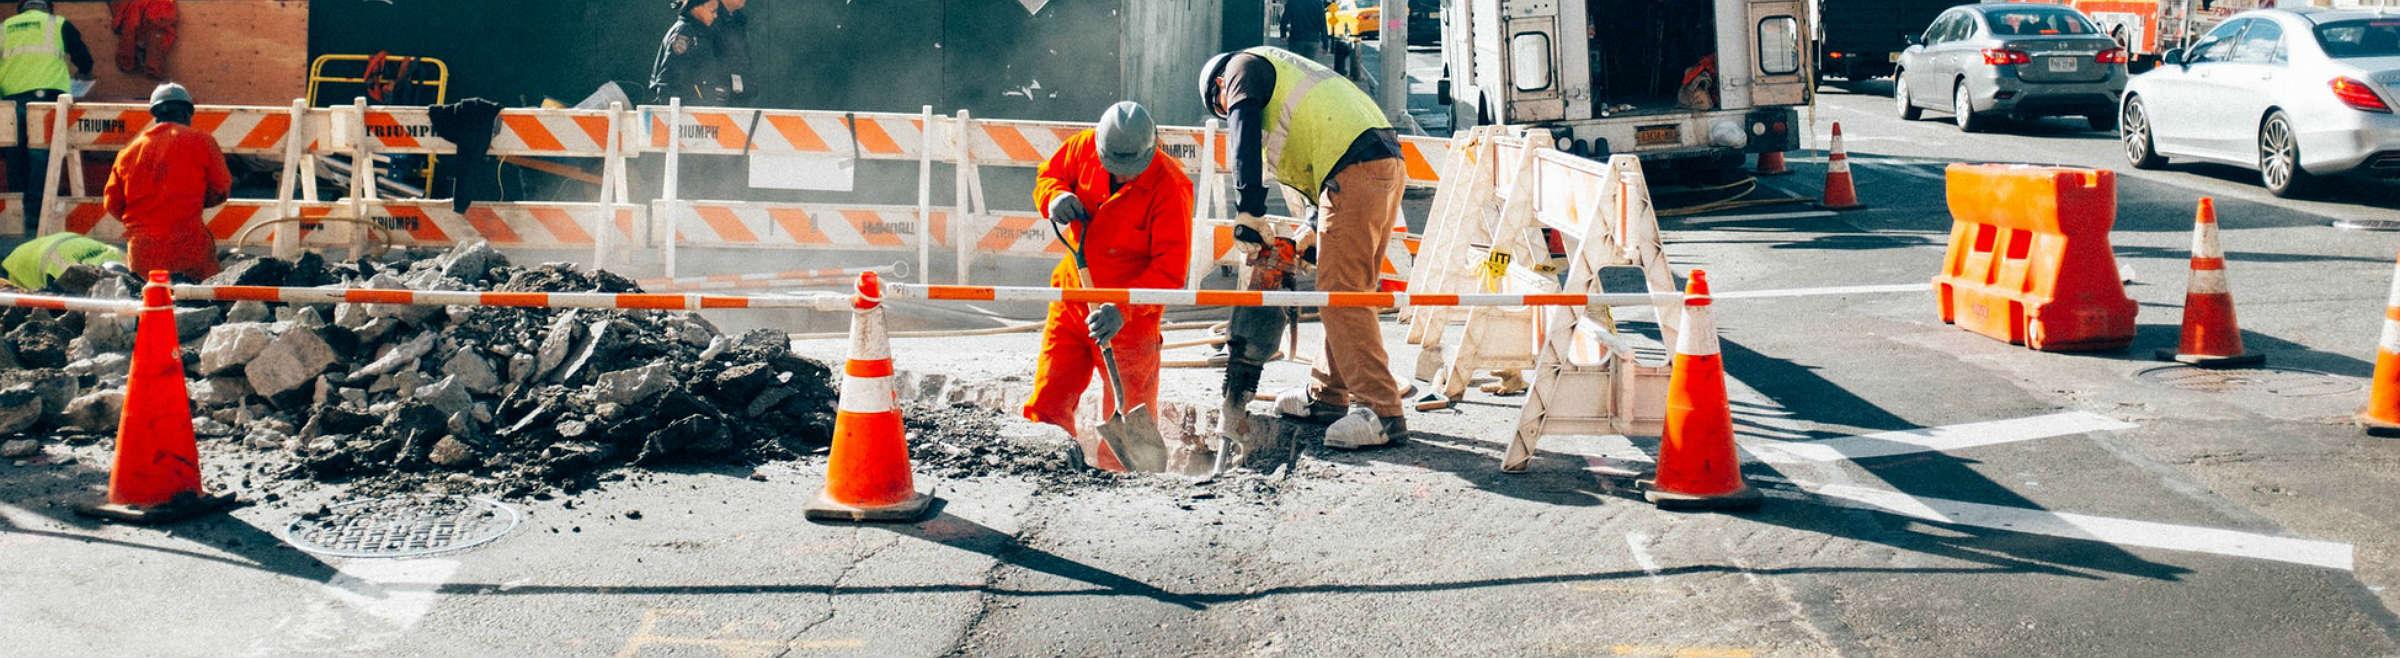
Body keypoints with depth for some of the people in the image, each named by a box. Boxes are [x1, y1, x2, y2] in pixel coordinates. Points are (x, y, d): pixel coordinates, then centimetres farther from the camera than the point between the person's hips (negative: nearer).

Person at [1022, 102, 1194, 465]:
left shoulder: (1170, 186, -21)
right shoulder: (1084, 147, -7)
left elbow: (1171, 268, -22)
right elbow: (1048, 174, 13)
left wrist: (1123, 310, -33)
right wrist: (1055, 197, -12)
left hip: (1130, 314, -5)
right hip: (1073, 293, 5)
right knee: (1048, 403, 9)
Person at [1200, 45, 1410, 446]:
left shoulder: (1244, 66, 11)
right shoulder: (1286, 72, 37)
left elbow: (1245, 133, -7)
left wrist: (1248, 212, -11)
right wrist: (1316, 231, 27)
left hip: (1353, 172, -10)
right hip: (1389, 166, 10)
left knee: (1341, 296, -10)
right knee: (1348, 291, 16)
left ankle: (1383, 413, -14)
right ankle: (1328, 396, 25)